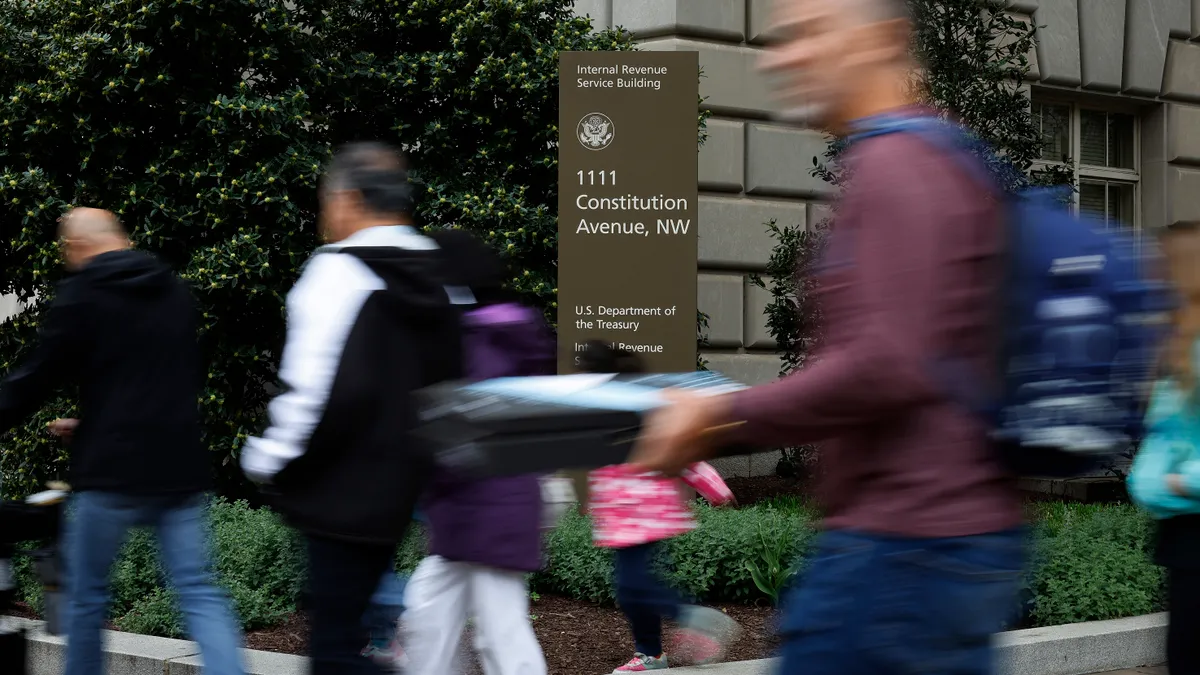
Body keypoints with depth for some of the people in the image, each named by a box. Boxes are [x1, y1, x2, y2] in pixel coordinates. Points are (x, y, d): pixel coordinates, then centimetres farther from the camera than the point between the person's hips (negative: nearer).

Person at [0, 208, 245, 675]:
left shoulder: (81, 295, -6)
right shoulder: (175, 292, 13)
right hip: (180, 468, 5)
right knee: (200, 593, 1)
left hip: (113, 468, -5)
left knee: (86, 593, 11)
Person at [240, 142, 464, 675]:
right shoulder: (432, 283, 11)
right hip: (396, 493, 9)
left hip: (343, 496, -9)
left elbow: (321, 393, -23)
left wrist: (269, 462, -9)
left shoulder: (340, 271, -15)